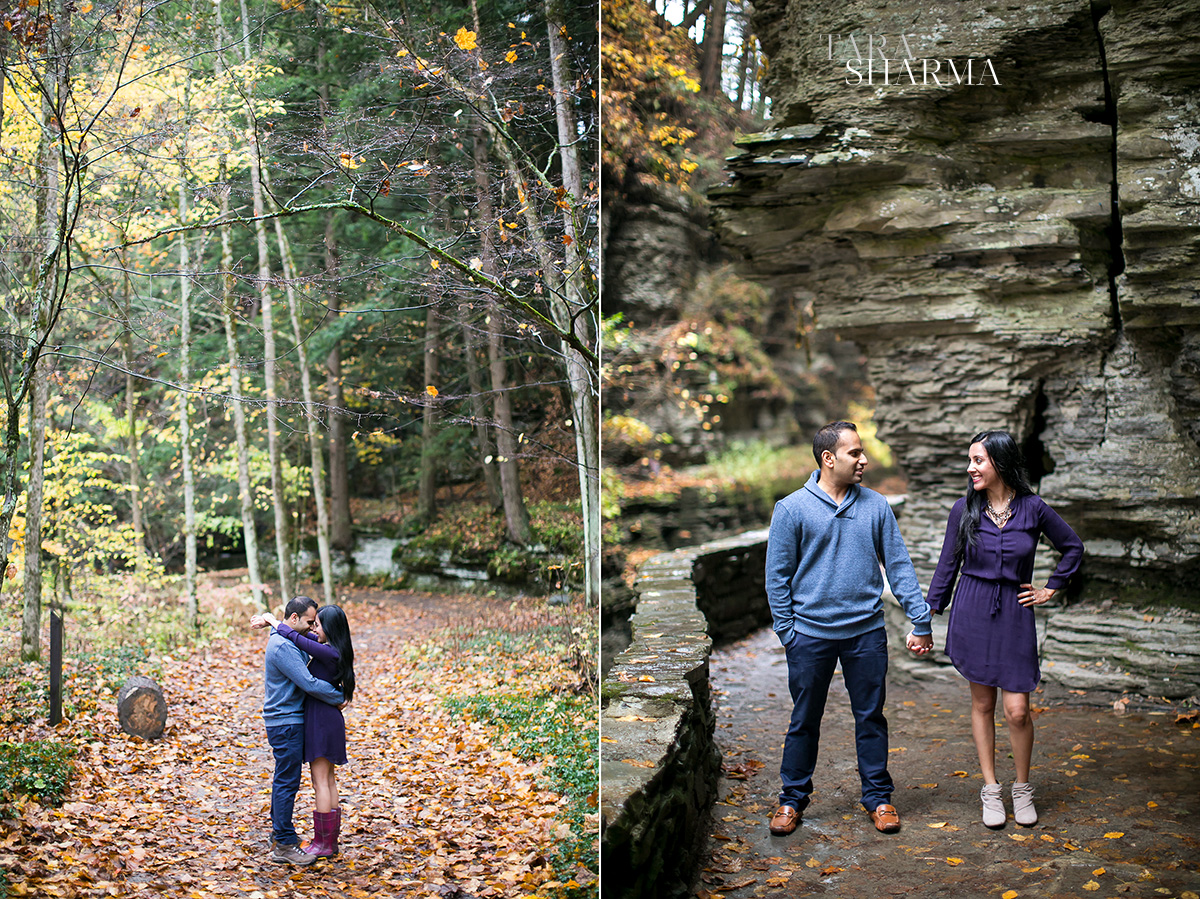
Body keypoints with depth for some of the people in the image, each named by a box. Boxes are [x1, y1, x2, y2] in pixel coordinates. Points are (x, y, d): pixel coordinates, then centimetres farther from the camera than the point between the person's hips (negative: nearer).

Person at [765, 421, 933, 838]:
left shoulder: (876, 506, 3)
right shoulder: (792, 509, -4)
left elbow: (898, 566, 6)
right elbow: (778, 576, -1)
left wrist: (921, 621, 2)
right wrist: (787, 631, -4)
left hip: (866, 632, 2)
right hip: (811, 634, -2)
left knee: (871, 717, 10)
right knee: (804, 721, 9)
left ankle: (878, 796, 25)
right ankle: (792, 798, 23)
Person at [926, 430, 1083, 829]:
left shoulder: (1033, 508, -4)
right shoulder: (964, 509, -1)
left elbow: (1073, 548, 11)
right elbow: (947, 566, 5)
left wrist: (1050, 589, 7)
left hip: (1015, 615, -1)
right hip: (972, 613, 1)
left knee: (1017, 710, -4)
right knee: (982, 704, 7)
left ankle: (1022, 789, 19)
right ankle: (990, 790, 19)